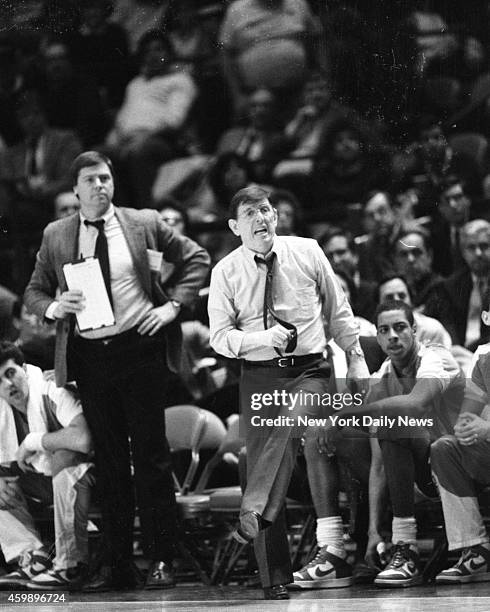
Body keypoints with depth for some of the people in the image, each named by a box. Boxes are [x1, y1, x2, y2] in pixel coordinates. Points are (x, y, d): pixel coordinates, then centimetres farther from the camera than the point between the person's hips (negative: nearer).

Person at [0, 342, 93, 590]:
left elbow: (83, 439, -43)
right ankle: (33, 559, -14)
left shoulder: (52, 392, -26)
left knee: (66, 473, -39)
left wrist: (34, 441, -31)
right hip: (41, 479, 8)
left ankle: (70, 567, -27)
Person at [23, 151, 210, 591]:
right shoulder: (56, 236, 8)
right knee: (108, 460, 6)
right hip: (89, 355, 2)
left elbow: (196, 258, 11)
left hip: (140, 348, -2)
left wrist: (174, 304, -1)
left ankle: (161, 560, 3)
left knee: (151, 456, -2)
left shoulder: (144, 224, 3)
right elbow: (33, 293, 12)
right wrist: (54, 307, -10)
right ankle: (116, 564, 10)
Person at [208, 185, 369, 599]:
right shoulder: (226, 272, 1)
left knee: (290, 425, -32)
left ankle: (256, 515, -36)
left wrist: (356, 361, 11)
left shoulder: (307, 252, 2)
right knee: (260, 458, -3)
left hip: (309, 369, -1)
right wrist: (262, 339, -15)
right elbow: (220, 337, 1)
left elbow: (338, 312, 11)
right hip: (258, 375, 1)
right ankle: (275, 577, 0)